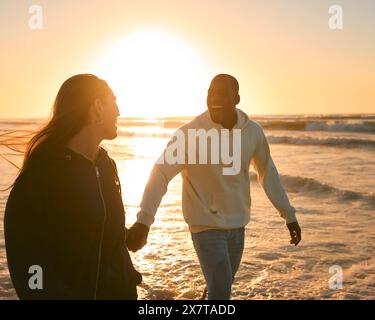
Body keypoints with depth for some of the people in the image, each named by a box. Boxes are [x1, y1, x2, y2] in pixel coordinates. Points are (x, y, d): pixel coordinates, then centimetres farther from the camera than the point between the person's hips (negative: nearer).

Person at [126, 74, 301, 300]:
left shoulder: (253, 132, -4)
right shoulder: (190, 133, -17)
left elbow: (268, 173, 8)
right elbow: (161, 174, -23)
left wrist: (289, 215, 12)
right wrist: (143, 221, -34)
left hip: (237, 226, 5)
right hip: (207, 227, -4)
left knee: (222, 287, 19)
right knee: (221, 291, -11)